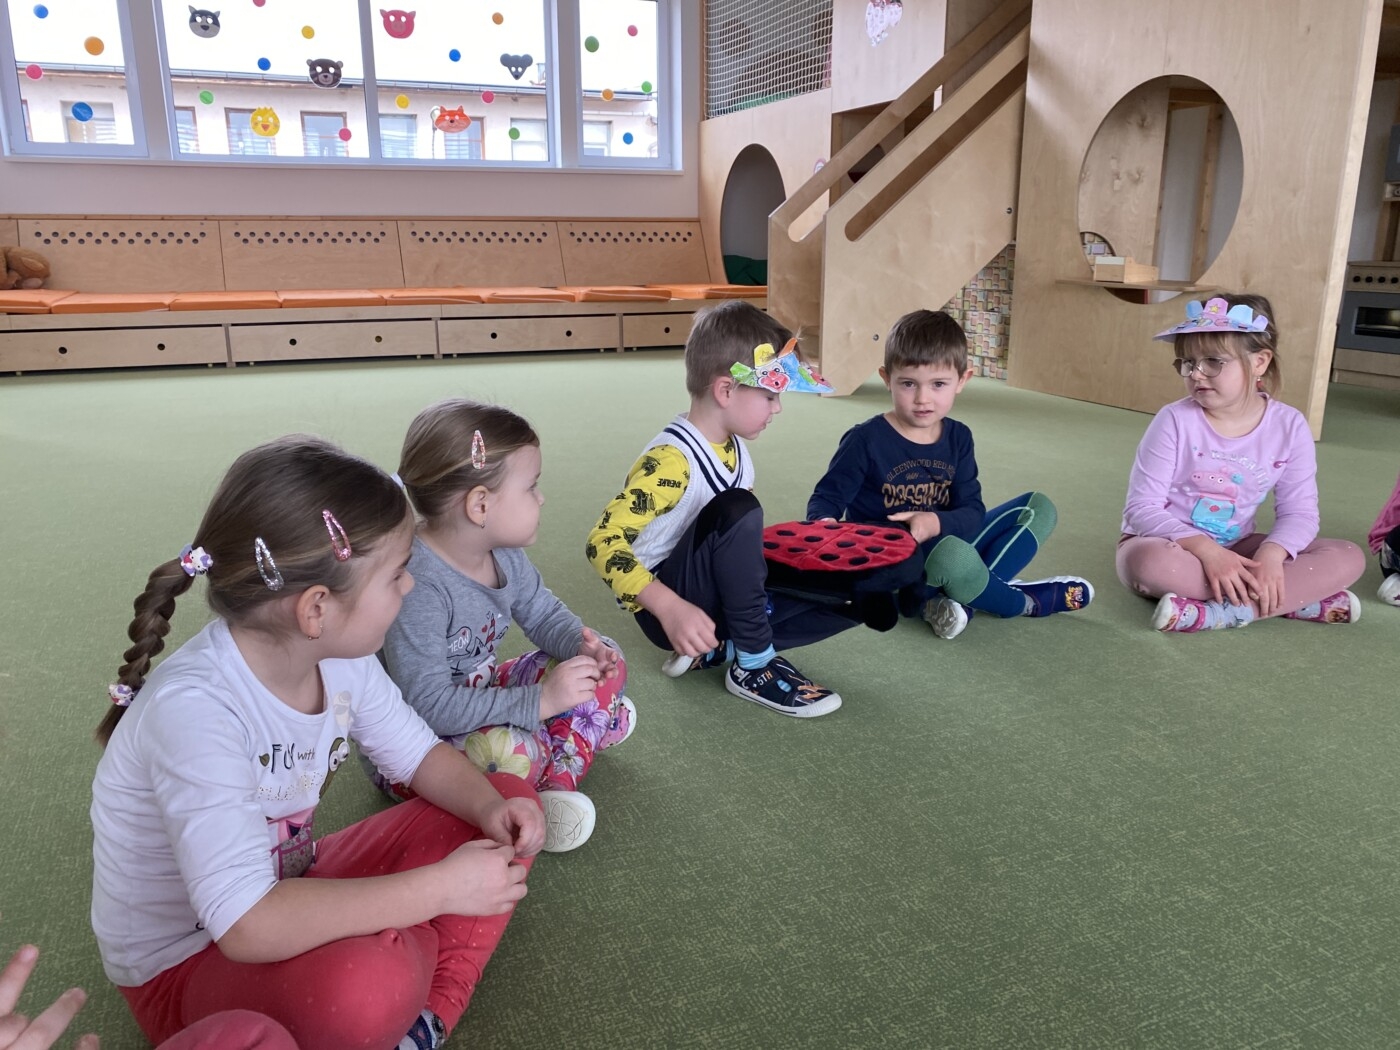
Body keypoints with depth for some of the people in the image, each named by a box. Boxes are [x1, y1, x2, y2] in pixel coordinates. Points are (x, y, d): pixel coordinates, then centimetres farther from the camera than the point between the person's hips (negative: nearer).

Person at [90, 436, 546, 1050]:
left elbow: (420, 755, 3)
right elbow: (249, 927, -38)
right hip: (183, 964, -7)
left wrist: (490, 807, -18)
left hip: (290, 891, 7)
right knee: (372, 978, -38)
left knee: (509, 798, -2)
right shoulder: (193, 708, -33)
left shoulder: (338, 656, -11)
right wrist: (440, 889, -33)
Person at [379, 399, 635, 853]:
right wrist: (540, 701, -34)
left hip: (479, 698, 9)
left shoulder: (504, 556, -7)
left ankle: (557, 780, -9)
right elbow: (429, 707, -35)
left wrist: (583, 645, -15)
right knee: (513, 752, -39)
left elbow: (544, 613, 8)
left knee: (606, 668, 2)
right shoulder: (416, 587, -34)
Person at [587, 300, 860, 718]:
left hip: (717, 598, 8)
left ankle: (716, 649, -1)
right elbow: (603, 543, -30)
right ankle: (755, 665, -18)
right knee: (736, 509, -33)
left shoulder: (733, 447, 4)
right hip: (667, 606, -8)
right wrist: (671, 609, -39)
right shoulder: (671, 459, -23)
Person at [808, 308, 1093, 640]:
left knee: (1038, 508, 3)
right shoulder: (866, 440, -11)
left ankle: (964, 599, -17)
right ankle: (1025, 601, -5)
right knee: (952, 555, -39)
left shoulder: (958, 437, 3)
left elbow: (972, 511, -3)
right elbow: (826, 497, -7)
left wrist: (937, 523, -26)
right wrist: (824, 524, -31)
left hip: (944, 543, 7)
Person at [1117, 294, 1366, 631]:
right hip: (1172, 544, -4)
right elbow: (1142, 508, -17)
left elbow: (1299, 511, -4)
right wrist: (1204, 549, -30)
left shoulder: (1289, 426, -5)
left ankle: (1210, 613, -28)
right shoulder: (1175, 421, -15)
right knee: (1151, 562, -39)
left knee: (1348, 557, -14)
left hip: (1234, 549, 4)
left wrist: (1271, 554, -26)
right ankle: (1297, 600, -25)